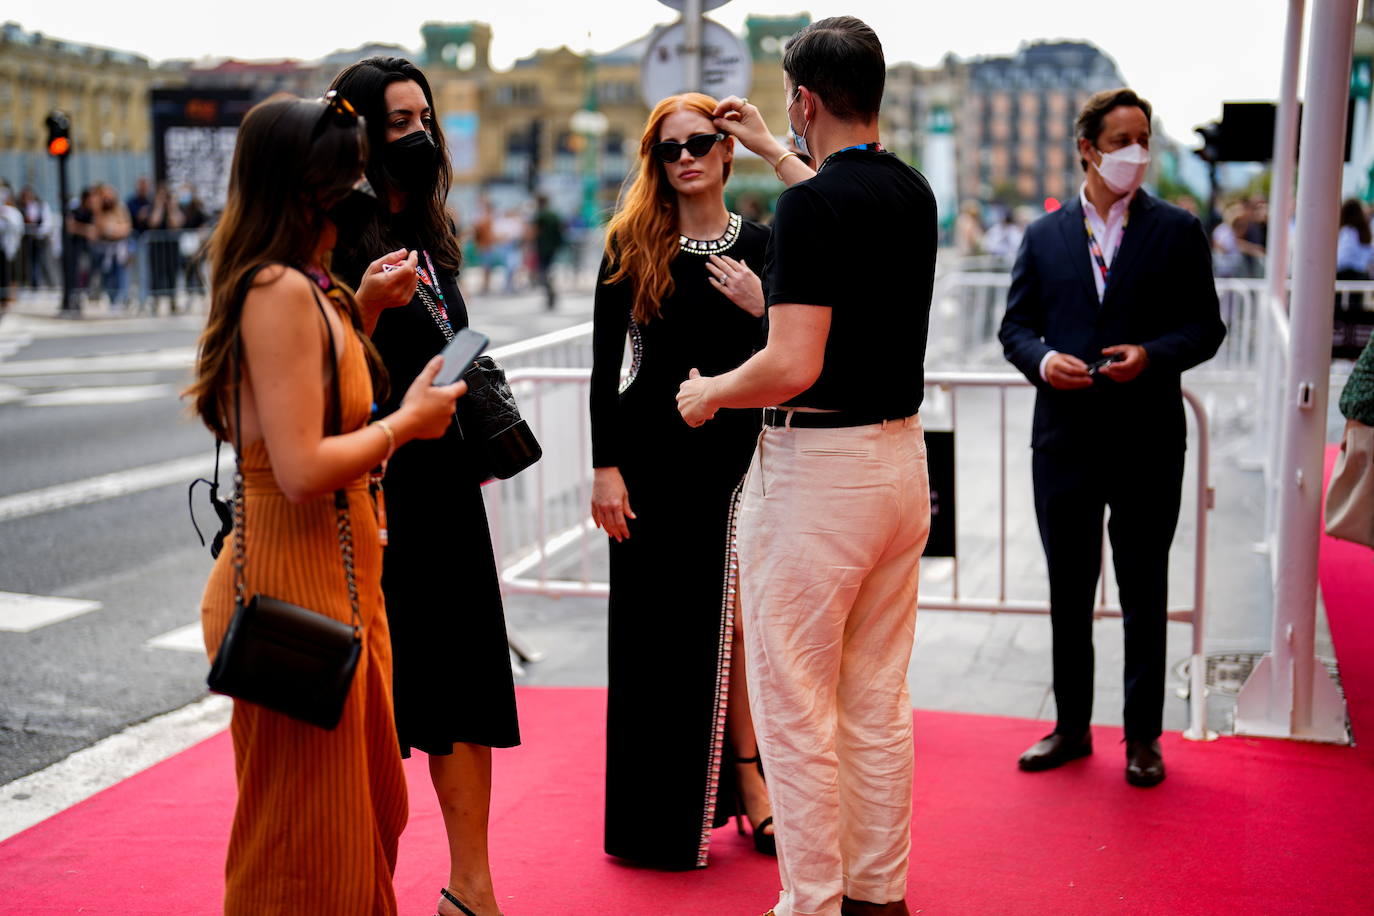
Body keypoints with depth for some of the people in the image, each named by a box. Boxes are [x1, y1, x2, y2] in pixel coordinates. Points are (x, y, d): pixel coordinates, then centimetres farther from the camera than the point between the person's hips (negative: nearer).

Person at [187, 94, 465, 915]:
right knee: (307, 831, 4)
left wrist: (356, 312, 16)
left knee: (367, 804, 22)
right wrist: (406, 422, -12)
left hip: (338, 578, 10)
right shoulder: (283, 292, -19)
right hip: (302, 583, -10)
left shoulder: (300, 289, 11)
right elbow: (302, 469, -25)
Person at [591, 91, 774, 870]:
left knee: (731, 619, 5)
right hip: (651, 452, -1)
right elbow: (605, 364, -1)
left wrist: (759, 309, -16)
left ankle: (744, 775, 22)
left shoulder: (761, 245, 4)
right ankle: (657, 811, 20)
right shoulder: (632, 244, 0)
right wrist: (605, 466, -6)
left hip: (733, 449, 1)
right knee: (655, 624, 6)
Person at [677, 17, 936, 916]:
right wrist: (774, 152, 42)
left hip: (817, 470, -8)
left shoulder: (809, 206, -17)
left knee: (795, 706, 3)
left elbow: (794, 366, -24)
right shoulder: (915, 192, 8)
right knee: (879, 699, 16)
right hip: (902, 460, 8)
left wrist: (709, 393, -6)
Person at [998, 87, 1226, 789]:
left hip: (1146, 441, -2)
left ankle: (1143, 736, 19)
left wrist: (1152, 355, -17)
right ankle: (1071, 726, 25)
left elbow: (1205, 326, 1)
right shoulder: (1044, 236, 8)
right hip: (1064, 437, 2)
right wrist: (1042, 359, -13)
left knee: (1144, 594, 7)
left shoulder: (1178, 231, 2)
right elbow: (1015, 325, 8)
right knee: (1068, 592, 12)